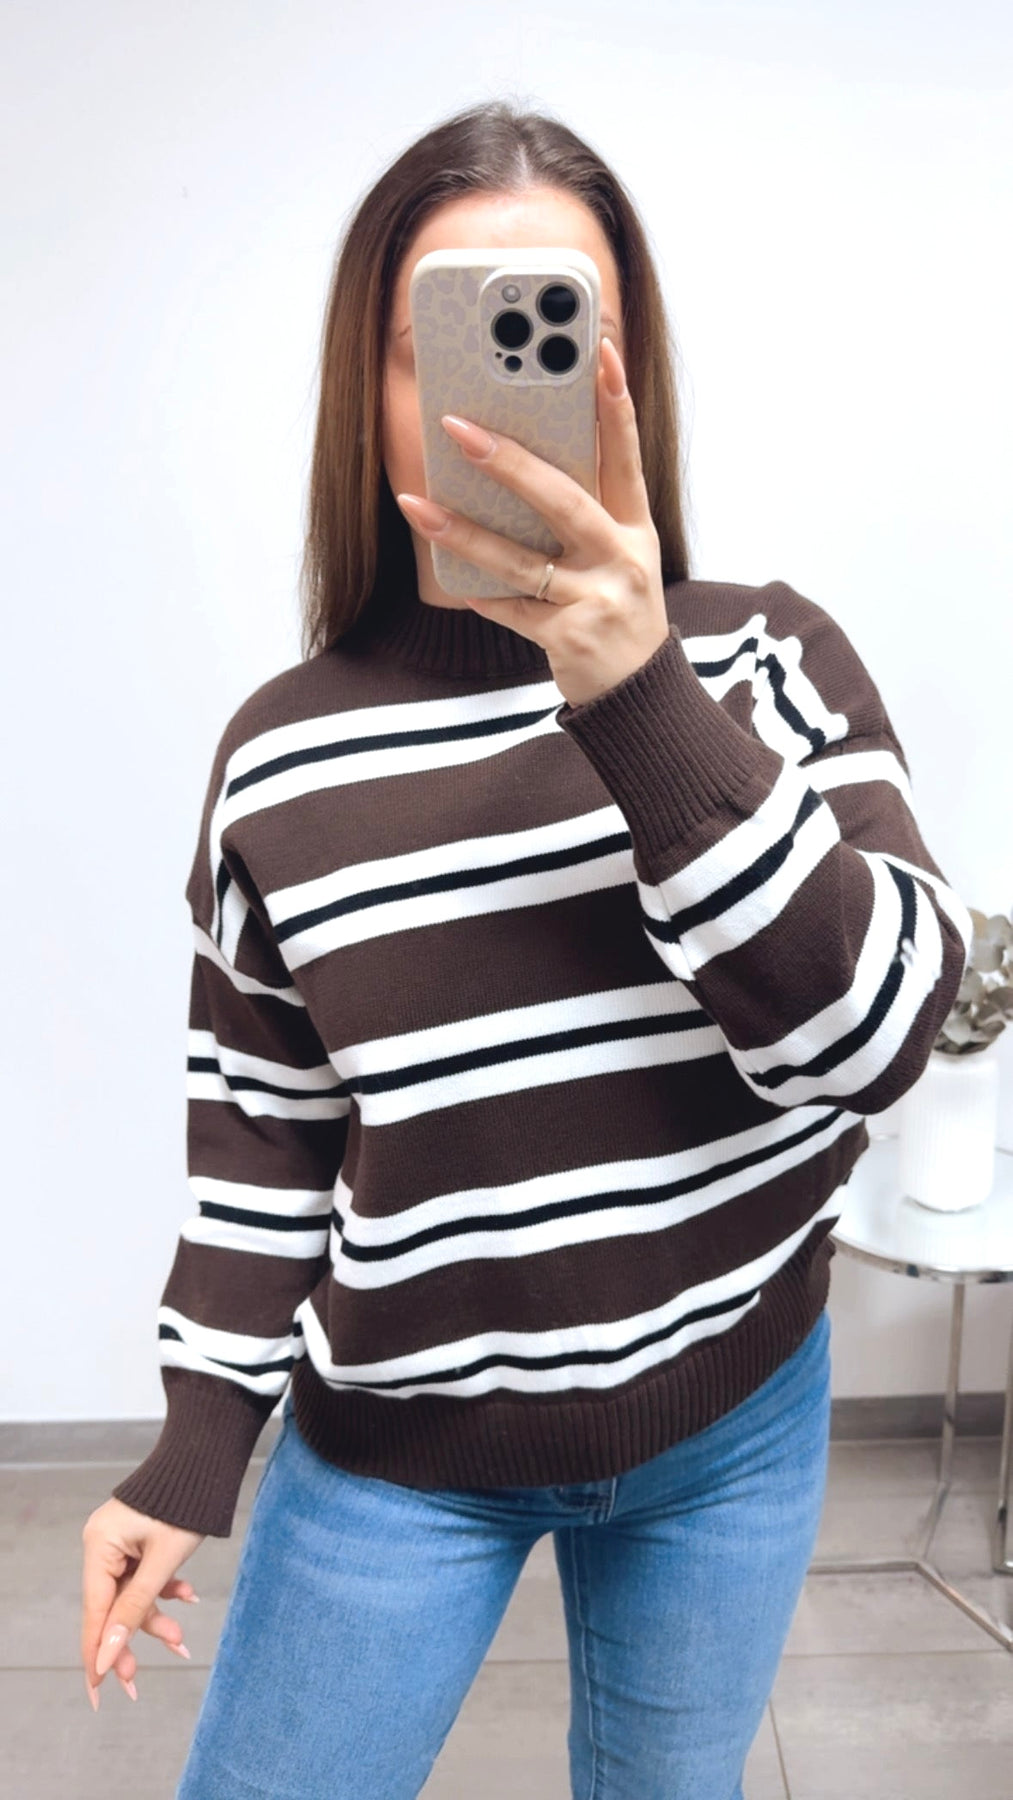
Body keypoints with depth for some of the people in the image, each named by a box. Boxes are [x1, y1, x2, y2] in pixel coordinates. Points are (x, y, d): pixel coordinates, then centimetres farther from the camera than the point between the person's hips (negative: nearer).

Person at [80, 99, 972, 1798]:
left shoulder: (765, 657, -10)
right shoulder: (282, 753, -8)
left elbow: (880, 1033, -21)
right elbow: (264, 1142, -1)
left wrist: (642, 698, -30)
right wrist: (194, 1455, 1)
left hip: (730, 1426, 1)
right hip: (394, 1448, 0)